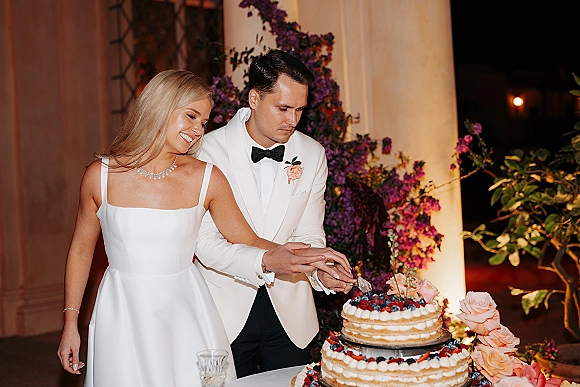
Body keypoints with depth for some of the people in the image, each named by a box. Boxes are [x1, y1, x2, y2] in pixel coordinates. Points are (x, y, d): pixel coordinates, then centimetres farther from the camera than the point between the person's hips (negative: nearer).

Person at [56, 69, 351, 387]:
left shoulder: (207, 178, -5)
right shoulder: (100, 175, -6)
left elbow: (247, 240, 3)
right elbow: (81, 250, 5)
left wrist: (276, 255, -19)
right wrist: (70, 324, 6)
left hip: (186, 315, 1)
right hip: (124, 316, 0)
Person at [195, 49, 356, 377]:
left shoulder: (312, 154, -2)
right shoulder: (210, 151, -13)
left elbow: (309, 235, 0)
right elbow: (205, 242, -18)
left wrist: (322, 271, -21)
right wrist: (265, 262, -32)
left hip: (289, 310, 3)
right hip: (227, 307, -2)